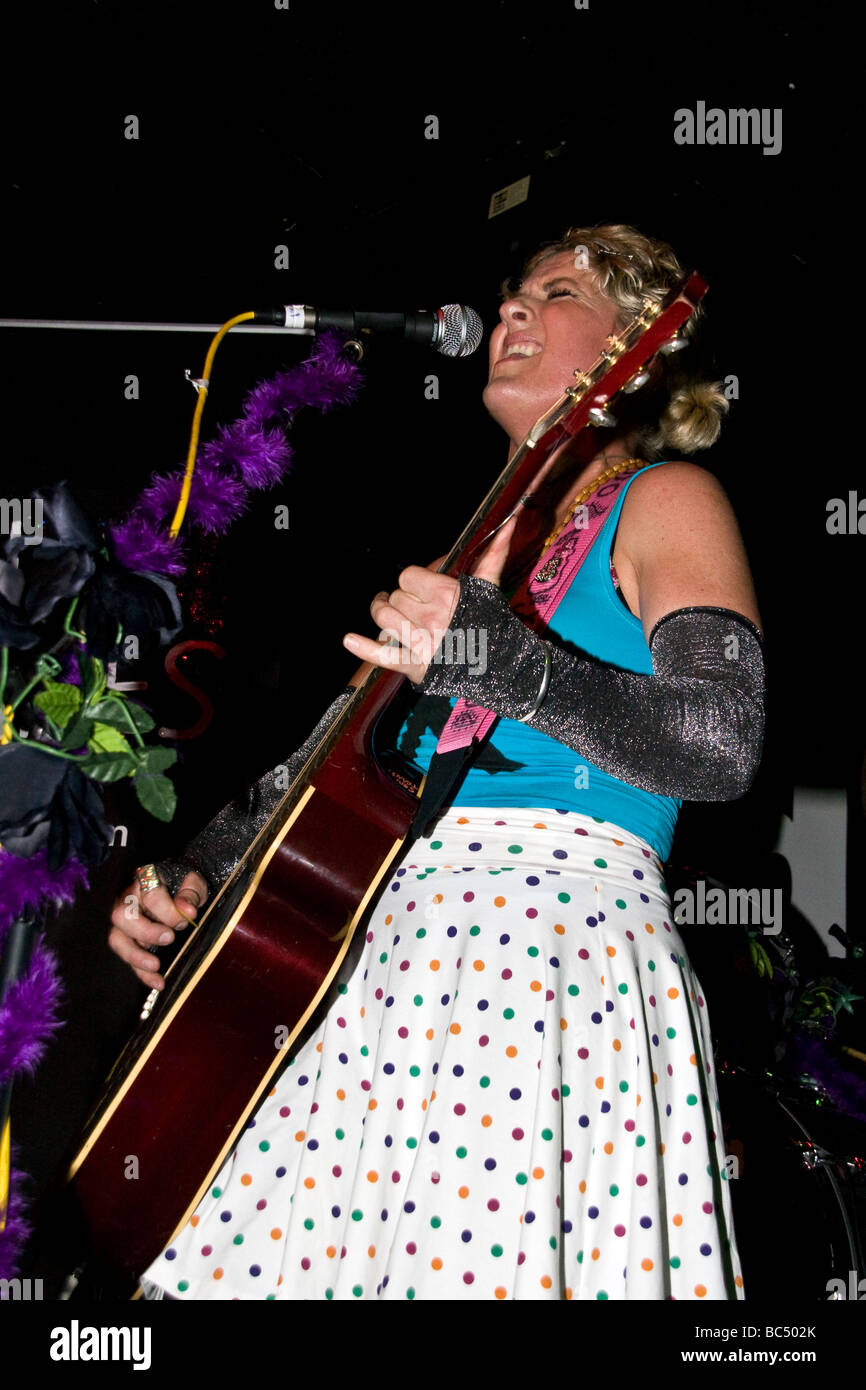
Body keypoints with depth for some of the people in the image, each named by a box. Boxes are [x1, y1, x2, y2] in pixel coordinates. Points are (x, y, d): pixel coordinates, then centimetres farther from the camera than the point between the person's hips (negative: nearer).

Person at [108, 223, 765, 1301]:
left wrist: (501, 660, -24)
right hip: (389, 947, 7)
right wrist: (195, 871, 14)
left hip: (552, 943, -6)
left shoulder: (664, 501, 4)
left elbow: (724, 745, -13)